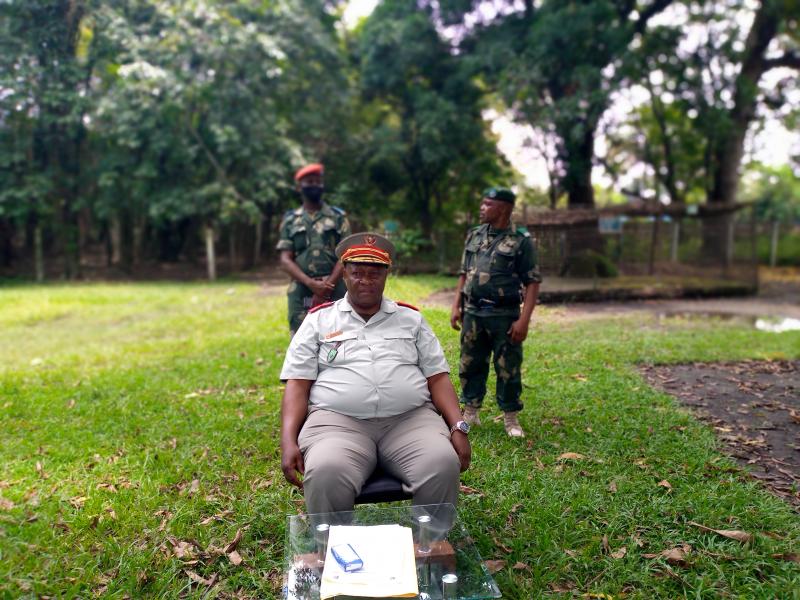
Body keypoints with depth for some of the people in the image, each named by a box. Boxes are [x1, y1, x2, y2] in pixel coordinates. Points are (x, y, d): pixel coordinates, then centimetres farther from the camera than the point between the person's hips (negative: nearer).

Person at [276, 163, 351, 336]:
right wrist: (311, 283, -14)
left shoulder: (338, 217, 9)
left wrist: (328, 285, -14)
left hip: (335, 289, 0)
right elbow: (285, 260, 2)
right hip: (301, 292, 0)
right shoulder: (290, 220, 10)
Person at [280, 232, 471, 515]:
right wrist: (289, 441, -8)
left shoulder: (411, 318, 18)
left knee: (443, 467, -28)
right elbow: (298, 385, 7)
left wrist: (458, 427, -2)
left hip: (411, 419, 2)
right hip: (337, 421, -1)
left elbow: (438, 378, 13)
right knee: (325, 474, -33)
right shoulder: (318, 320, 13)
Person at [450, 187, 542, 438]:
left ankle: (511, 418, 19)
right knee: (470, 365, 11)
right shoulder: (474, 235, 10)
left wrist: (524, 320, -16)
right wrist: (456, 306, 9)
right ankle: (470, 413, 24)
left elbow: (533, 283, -8)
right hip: (473, 314, 5)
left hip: (504, 316, -4)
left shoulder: (521, 241, -6)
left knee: (508, 369, 4)